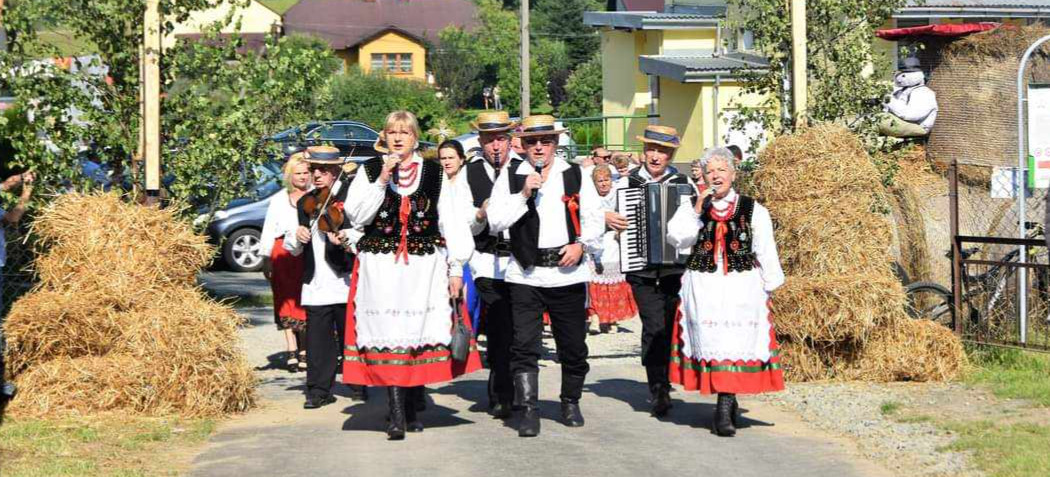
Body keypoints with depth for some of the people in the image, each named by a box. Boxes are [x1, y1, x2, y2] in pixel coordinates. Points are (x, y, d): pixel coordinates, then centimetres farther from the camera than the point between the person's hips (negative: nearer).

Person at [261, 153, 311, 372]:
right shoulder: (278, 200, 14)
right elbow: (269, 230, 13)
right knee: (287, 302, 2)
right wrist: (266, 258, 6)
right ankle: (292, 351, 5)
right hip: (284, 254, 2)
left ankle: (305, 351, -3)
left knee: (306, 303, -9)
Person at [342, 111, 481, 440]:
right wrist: (382, 181, -11)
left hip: (424, 266, 1)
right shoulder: (370, 171, 7)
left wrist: (456, 268, 1)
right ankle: (396, 414, -13)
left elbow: (452, 222, 6)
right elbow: (356, 216, -3)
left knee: (418, 335, 2)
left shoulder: (434, 173, 7)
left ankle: (411, 409, 15)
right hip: (381, 265, -1)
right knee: (388, 336, -9)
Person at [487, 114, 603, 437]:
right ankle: (528, 411, -4)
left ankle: (571, 403, 27)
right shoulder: (510, 177, 5)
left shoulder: (575, 176, 8)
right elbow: (495, 221, -3)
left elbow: (594, 217, 9)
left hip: (568, 273, 1)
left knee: (573, 344, 8)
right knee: (524, 346, -7)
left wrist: (582, 244, -7)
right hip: (525, 274, -1)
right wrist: (524, 195, -13)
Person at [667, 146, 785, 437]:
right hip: (703, 288, 1)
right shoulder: (691, 208, 11)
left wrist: (769, 286, 6)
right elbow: (677, 239, -4)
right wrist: (697, 210, -10)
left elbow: (766, 251, 9)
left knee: (735, 341, -10)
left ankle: (724, 407, -12)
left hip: (742, 287, -1)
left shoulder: (753, 210, 8)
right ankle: (728, 402, 8)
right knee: (710, 341, -3)